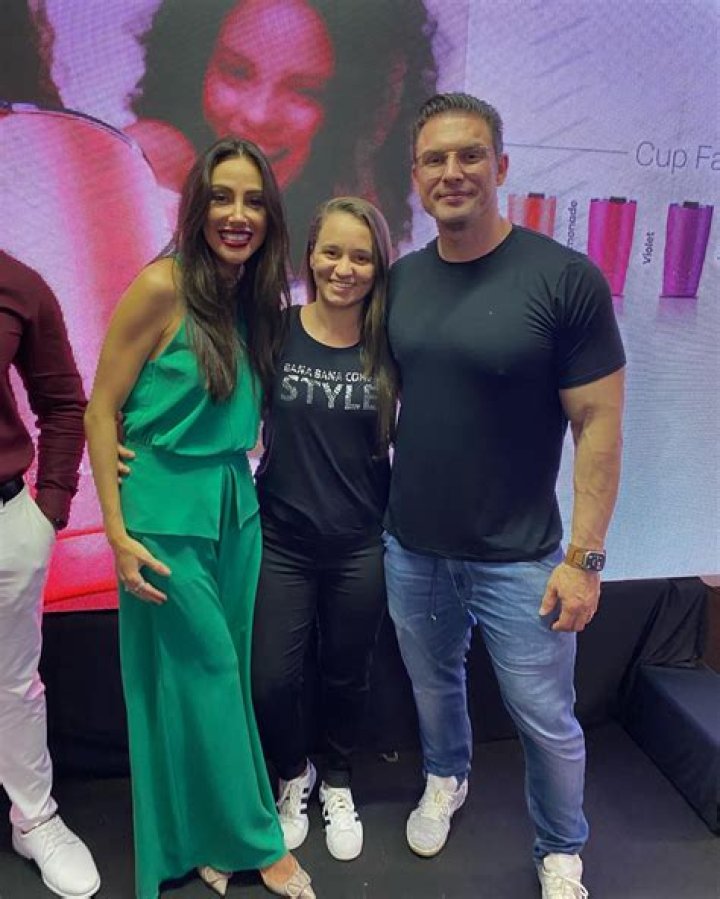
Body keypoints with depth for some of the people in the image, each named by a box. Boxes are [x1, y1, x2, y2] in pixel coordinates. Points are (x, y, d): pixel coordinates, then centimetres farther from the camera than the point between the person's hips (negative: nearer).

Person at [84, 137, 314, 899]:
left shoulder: (256, 297, 6)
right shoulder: (162, 287, -13)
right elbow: (100, 410, -11)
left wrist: (235, 483, 6)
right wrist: (118, 533, -14)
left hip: (235, 507, 7)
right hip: (167, 512, -6)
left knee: (222, 673, 16)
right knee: (201, 677, 7)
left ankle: (209, 835, 39)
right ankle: (255, 838, 29)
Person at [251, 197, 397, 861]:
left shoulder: (390, 346, -6)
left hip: (362, 546, 1)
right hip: (281, 541, 0)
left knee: (347, 677, 16)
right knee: (271, 682, 4)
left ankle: (337, 783, 47)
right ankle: (294, 775, 40)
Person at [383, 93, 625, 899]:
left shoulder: (564, 278, -13)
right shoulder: (400, 280, 1)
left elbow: (599, 426, -11)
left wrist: (584, 557, -12)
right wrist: (377, 506, 8)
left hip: (519, 557, -4)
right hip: (411, 546, 4)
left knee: (546, 721, 11)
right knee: (433, 686, 24)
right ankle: (444, 781, 54)